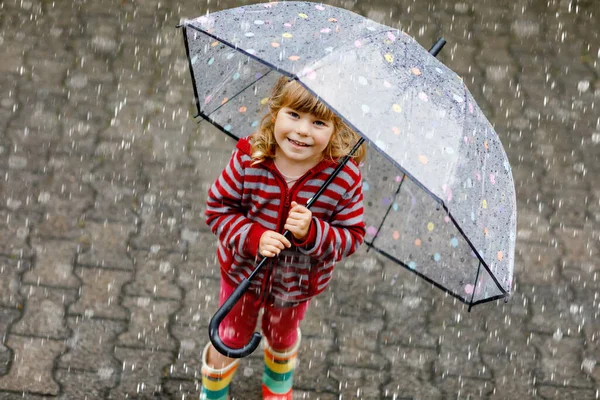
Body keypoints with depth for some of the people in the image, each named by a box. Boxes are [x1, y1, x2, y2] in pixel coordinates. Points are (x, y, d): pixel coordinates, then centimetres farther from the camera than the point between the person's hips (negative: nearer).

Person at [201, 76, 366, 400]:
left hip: (298, 284, 1)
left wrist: (312, 233, -40)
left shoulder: (344, 178, -28)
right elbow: (219, 208, -19)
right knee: (231, 339, 23)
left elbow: (352, 237, -21)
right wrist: (254, 237, -35)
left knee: (282, 337, 32)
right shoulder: (247, 159, -28)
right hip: (243, 271, -1)